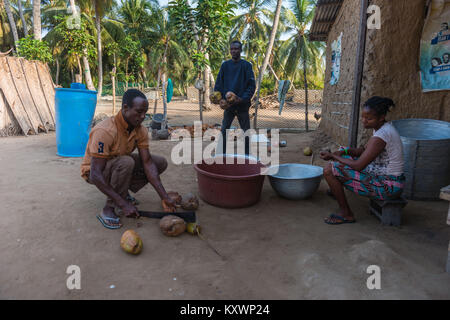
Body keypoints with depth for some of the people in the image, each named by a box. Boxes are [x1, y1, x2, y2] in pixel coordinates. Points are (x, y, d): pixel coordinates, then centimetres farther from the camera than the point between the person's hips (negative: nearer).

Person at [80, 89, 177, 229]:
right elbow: (96, 175, -35)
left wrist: (164, 197, -25)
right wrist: (123, 204, -38)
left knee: (161, 162, -8)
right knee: (126, 162, -38)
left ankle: (122, 191, 3)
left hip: (120, 165, 7)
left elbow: (147, 163, -16)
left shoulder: (141, 130, -13)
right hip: (94, 170, -6)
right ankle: (108, 209, -22)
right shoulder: (105, 131, -34)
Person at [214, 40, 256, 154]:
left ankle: (247, 156, 17)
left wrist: (243, 99, -19)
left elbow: (252, 85, -6)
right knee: (224, 131, 6)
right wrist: (219, 98, -8)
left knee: (246, 132, 5)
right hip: (228, 105, 2)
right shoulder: (225, 65, 6)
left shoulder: (246, 65, -3)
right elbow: (218, 83, 7)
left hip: (242, 105, -2)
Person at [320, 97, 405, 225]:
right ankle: (336, 189, 33)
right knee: (344, 156, 21)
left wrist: (332, 156, -14)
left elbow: (358, 166, -25)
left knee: (329, 170, -17)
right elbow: (365, 150, 15)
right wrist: (343, 152, -1)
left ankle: (346, 214, -3)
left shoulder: (381, 136, -25)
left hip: (387, 187, -10)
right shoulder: (383, 128, 5)